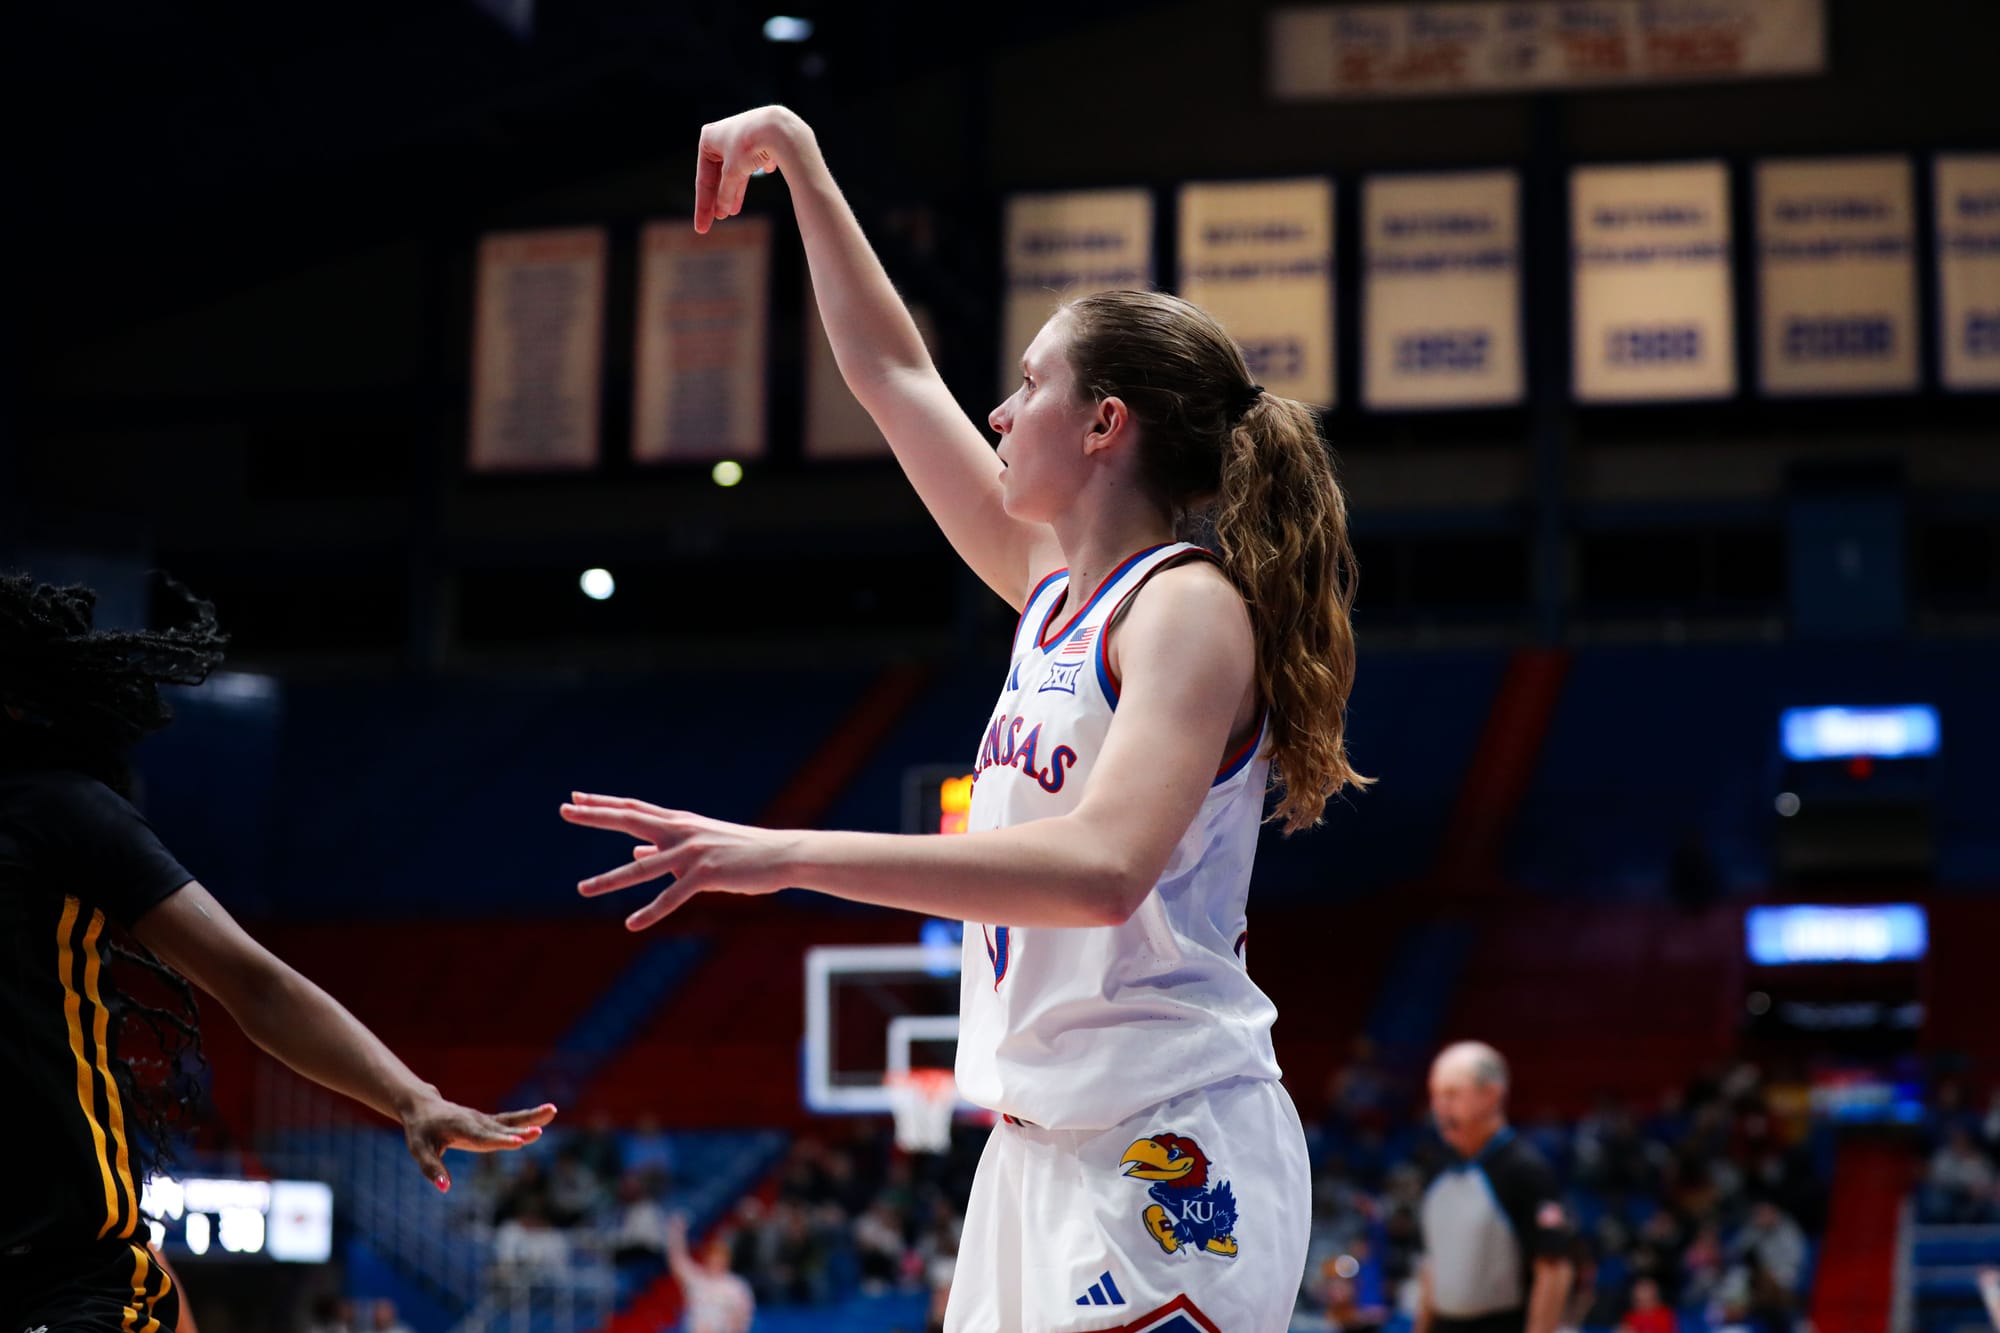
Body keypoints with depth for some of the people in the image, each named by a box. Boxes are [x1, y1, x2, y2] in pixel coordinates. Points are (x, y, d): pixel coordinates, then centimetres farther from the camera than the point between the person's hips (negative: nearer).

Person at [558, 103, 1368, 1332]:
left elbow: (1102, 869, -29)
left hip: (1166, 1154, -8)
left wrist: (789, 855, -31)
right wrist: (799, 162, 25)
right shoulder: (1052, 586, 12)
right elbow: (895, 374, 23)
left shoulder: (1190, 606, -12)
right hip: (1040, 1146, 8)